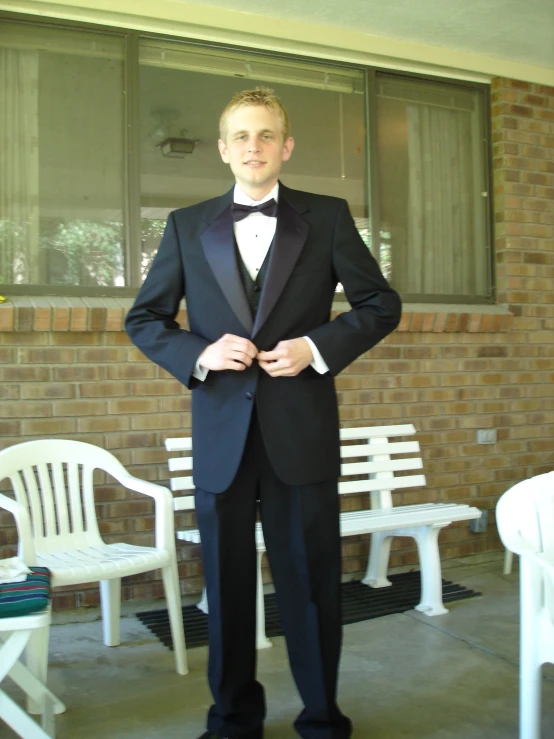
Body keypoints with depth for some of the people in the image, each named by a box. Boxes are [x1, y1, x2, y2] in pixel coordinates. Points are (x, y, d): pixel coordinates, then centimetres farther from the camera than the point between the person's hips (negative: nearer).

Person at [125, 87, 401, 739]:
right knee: (226, 581, 11)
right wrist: (198, 354, -9)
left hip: (303, 430, -1)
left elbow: (380, 304, 7)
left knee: (310, 580, 7)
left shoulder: (327, 217, 6)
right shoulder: (187, 226, 9)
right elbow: (143, 318, 10)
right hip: (221, 433, 2)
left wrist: (318, 347, -9)